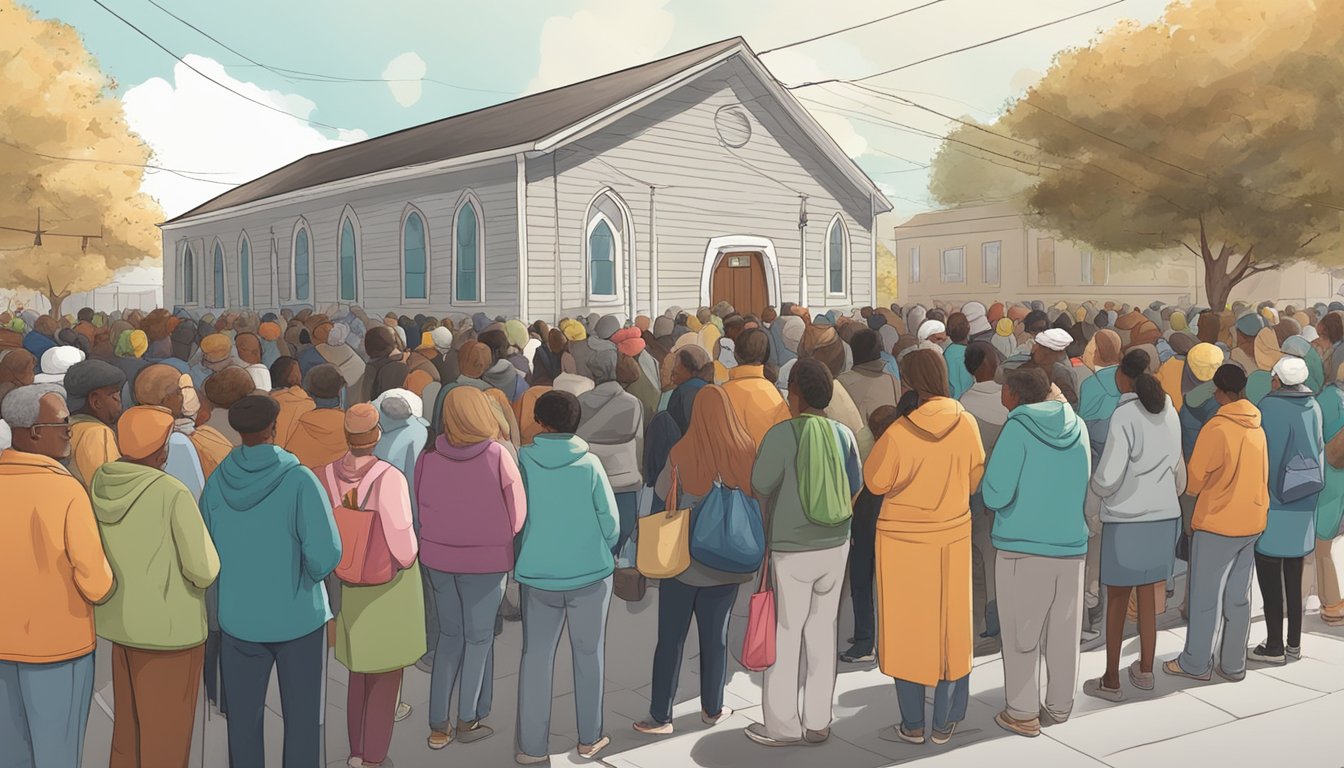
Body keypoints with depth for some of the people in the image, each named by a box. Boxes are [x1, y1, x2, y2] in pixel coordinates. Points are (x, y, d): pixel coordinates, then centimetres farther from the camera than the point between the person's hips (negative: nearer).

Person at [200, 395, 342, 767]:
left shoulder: (218, 481, -8)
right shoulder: (299, 481, -19)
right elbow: (325, 554, -23)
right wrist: (310, 573, -2)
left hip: (238, 615, 3)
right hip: (297, 615, -3)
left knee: (243, 713, 16)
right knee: (301, 715, 11)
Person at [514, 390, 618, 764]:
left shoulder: (523, 460, -8)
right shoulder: (589, 463, -10)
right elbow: (610, 522, -5)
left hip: (537, 573, 1)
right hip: (590, 572, 0)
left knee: (535, 656, 10)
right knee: (589, 655, 13)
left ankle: (532, 746, 13)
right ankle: (589, 739, 24)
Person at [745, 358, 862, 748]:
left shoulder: (781, 434, -16)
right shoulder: (843, 433, -3)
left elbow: (760, 487, -12)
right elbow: (855, 486, 3)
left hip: (791, 550, -5)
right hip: (835, 545, 5)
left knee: (784, 636, 7)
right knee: (823, 632, 14)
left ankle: (783, 725, 15)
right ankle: (818, 722, 22)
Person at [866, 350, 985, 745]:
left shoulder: (897, 433, -21)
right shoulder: (966, 424, -10)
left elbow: (876, 482, -7)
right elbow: (975, 478, 2)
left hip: (903, 539, -3)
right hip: (953, 536, 3)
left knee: (907, 626, 10)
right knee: (949, 627, 14)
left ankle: (912, 725, 20)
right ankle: (944, 724, 24)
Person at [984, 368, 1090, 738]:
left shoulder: (1018, 428, -11)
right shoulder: (1078, 426, 5)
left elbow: (995, 495, -15)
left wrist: (988, 472, 4)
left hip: (1022, 546, -5)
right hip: (1072, 545, 5)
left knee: (1021, 634, 5)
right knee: (1063, 632, 14)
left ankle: (1022, 713, 12)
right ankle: (1060, 706, 25)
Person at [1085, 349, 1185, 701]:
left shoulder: (1125, 415, -14)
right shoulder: (1169, 412, 3)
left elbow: (1108, 477, -16)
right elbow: (1179, 468, 14)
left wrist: (1096, 487, 5)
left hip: (1126, 519, -5)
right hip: (1164, 516, 5)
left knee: (1117, 599, 5)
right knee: (1148, 595, 16)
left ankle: (1111, 681, 13)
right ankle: (1144, 671, 27)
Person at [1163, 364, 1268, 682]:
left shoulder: (1216, 428, -17)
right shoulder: (1257, 427, 2)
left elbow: (1193, 480, -11)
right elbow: (1262, 474, 13)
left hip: (1217, 524, -6)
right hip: (1252, 522, 6)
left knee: (1205, 596, 4)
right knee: (1239, 596, 12)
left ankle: (1196, 662, 12)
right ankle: (1233, 665, 19)